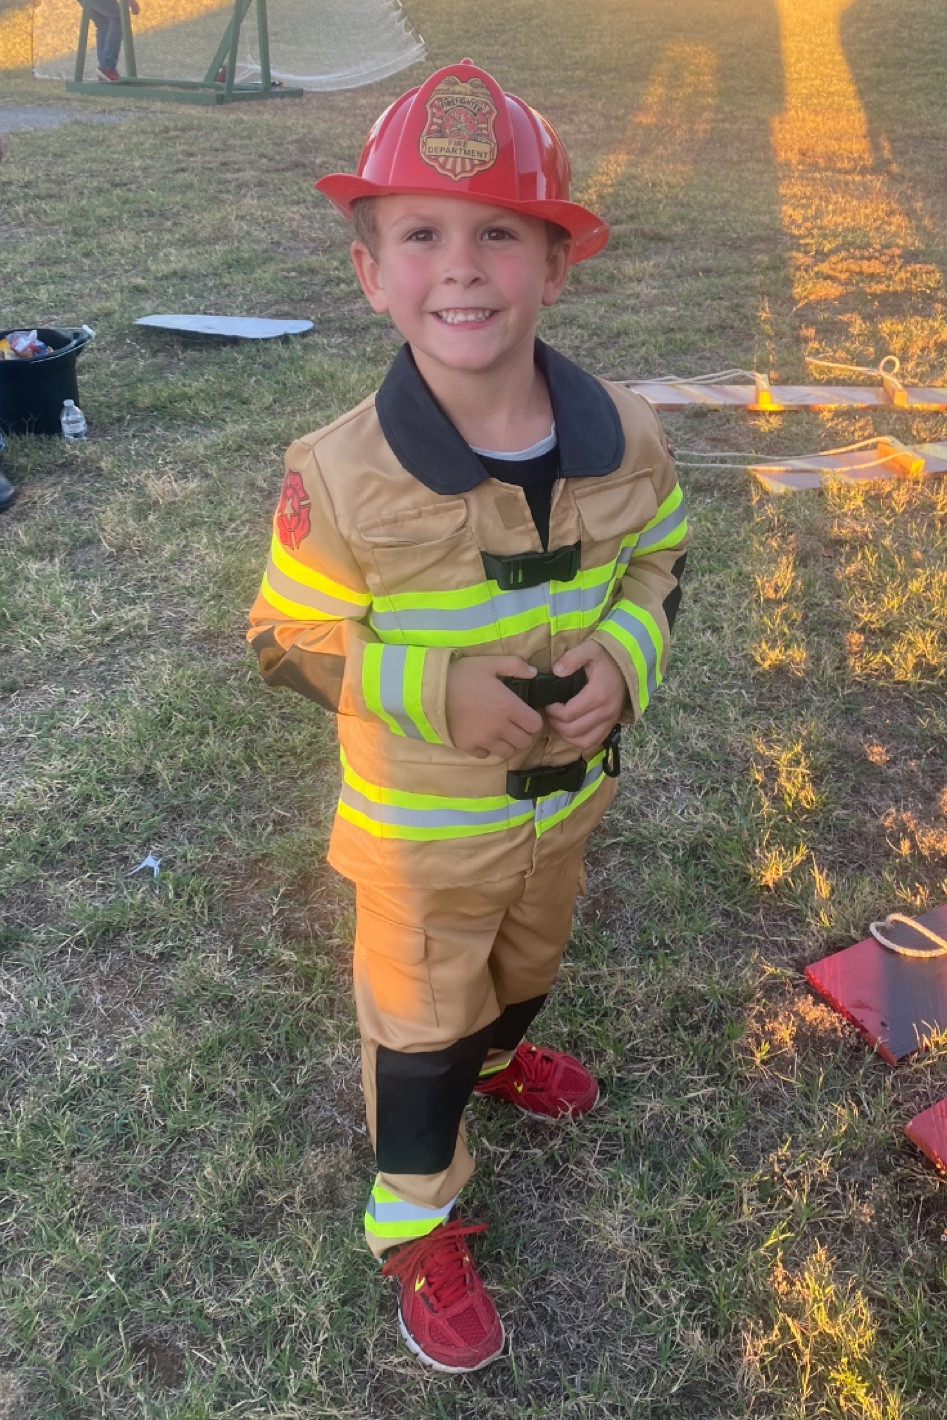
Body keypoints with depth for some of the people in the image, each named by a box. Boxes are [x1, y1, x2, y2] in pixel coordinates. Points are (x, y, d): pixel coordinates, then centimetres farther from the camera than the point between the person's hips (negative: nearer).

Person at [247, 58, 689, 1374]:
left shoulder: (624, 436, -15)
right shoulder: (339, 477, -26)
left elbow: (659, 558, 2)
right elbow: (290, 643, -15)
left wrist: (627, 657, -18)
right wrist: (436, 690, -29)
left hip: (569, 789, 5)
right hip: (422, 827, -4)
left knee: (529, 965, 32)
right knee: (421, 1028, 17)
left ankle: (498, 1054, 67)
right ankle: (417, 1223, 44)